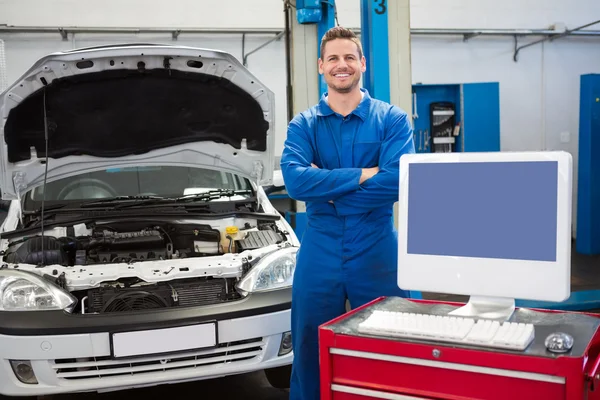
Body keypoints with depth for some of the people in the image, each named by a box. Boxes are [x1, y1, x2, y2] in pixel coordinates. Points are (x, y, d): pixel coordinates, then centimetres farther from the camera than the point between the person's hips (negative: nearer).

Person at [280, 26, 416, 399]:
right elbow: (295, 180, -15)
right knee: (311, 354, 13)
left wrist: (326, 188, -14)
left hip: (377, 252, -1)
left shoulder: (392, 119, 0)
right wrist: (362, 175, -18)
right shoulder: (303, 125, 3)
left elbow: (396, 182, -16)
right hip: (319, 253, 1)